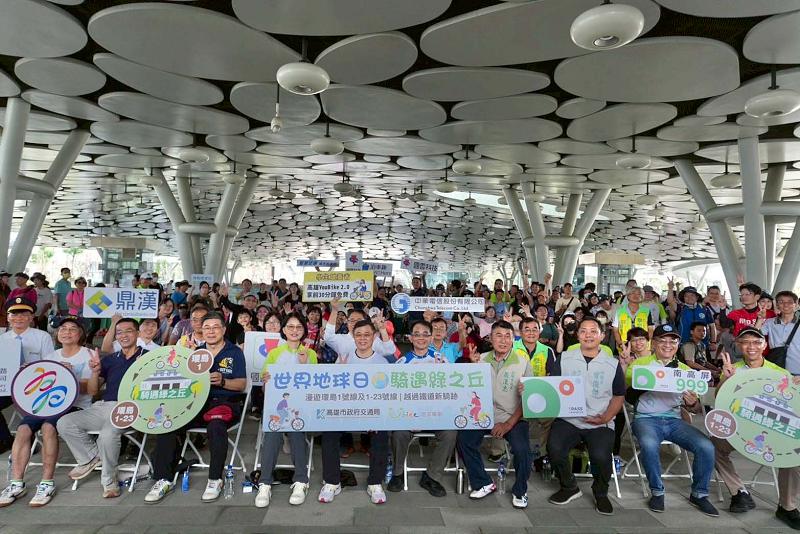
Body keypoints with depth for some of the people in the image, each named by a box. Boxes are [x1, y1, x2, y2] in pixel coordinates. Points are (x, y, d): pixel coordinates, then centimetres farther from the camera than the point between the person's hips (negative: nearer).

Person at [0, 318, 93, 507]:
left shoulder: (87, 355, 3)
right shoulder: (50, 357, 20)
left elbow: (86, 389, -7)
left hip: (76, 405, -5)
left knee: (48, 426, -31)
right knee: (23, 428, -22)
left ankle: (47, 483, -23)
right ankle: (16, 483, -16)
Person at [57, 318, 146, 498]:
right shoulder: (109, 359, 20)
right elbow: (92, 391, 18)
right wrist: (95, 372, -1)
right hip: (103, 406, 6)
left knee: (108, 434, -33)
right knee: (64, 423, -12)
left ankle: (109, 481, -10)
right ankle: (92, 456, 9)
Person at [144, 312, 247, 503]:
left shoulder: (234, 352, 6)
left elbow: (242, 384, -1)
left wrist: (222, 381, -19)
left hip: (225, 402, -4)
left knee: (215, 425, -36)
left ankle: (215, 479, -20)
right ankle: (164, 479, -11)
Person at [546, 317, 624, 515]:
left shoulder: (613, 364, 9)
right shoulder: (564, 359, 8)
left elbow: (619, 396, 11)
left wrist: (605, 417, -5)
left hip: (600, 423, 0)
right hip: (568, 419, 1)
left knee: (601, 456, -28)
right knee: (554, 448, -26)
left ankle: (601, 493, 9)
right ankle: (569, 487, 7)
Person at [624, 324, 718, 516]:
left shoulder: (685, 370, 16)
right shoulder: (639, 364, 6)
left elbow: (697, 410, 14)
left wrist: (693, 403, -10)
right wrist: (623, 366, -15)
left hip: (674, 419, 4)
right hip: (646, 418, -3)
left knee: (706, 447, -21)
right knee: (649, 444, -35)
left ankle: (699, 494, 6)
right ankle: (657, 491, -9)